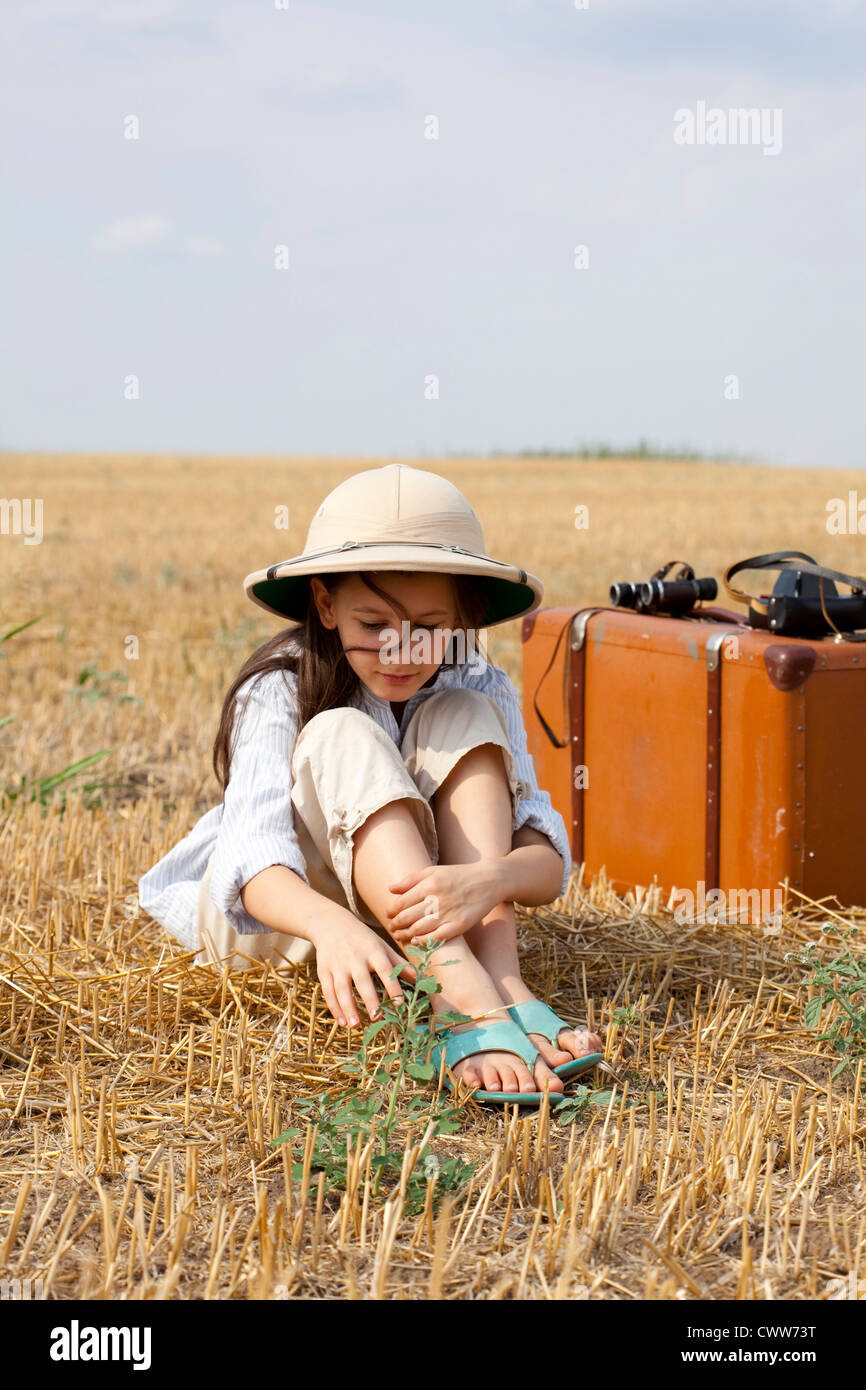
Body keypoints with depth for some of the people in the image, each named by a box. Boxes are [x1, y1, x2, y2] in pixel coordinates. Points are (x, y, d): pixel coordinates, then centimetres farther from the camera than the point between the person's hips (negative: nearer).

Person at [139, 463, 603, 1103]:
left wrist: (491, 878, -47)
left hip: (407, 910, 3)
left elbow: (548, 863, -22)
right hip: (272, 914, -3)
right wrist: (329, 924, -58)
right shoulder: (280, 691, -20)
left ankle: (501, 981, -37)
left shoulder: (481, 687, -11)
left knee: (464, 716, -21)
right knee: (341, 738, -32)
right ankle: (471, 1004, -48)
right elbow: (257, 858, -35)